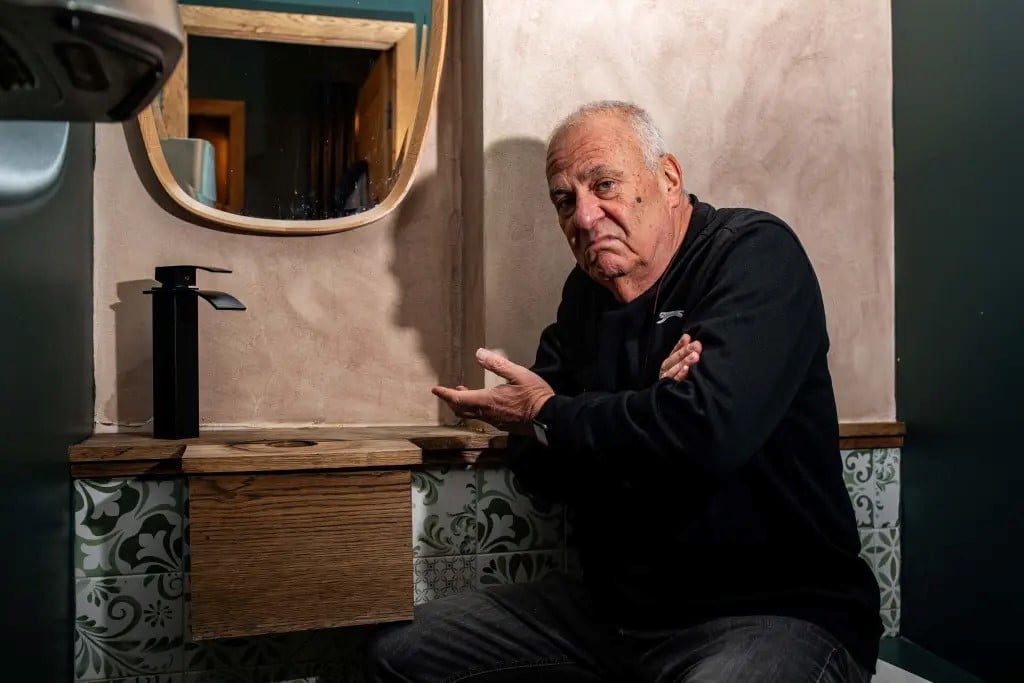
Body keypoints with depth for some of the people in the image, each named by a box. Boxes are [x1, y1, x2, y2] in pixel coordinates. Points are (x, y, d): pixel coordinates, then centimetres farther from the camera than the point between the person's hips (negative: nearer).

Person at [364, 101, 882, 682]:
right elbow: (536, 464, 4)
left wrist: (547, 416, -12)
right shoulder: (588, 291, 9)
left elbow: (708, 431, -29)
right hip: (614, 604, 7)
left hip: (773, 611, -6)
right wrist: (644, 413, -17)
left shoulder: (756, 254, -11)